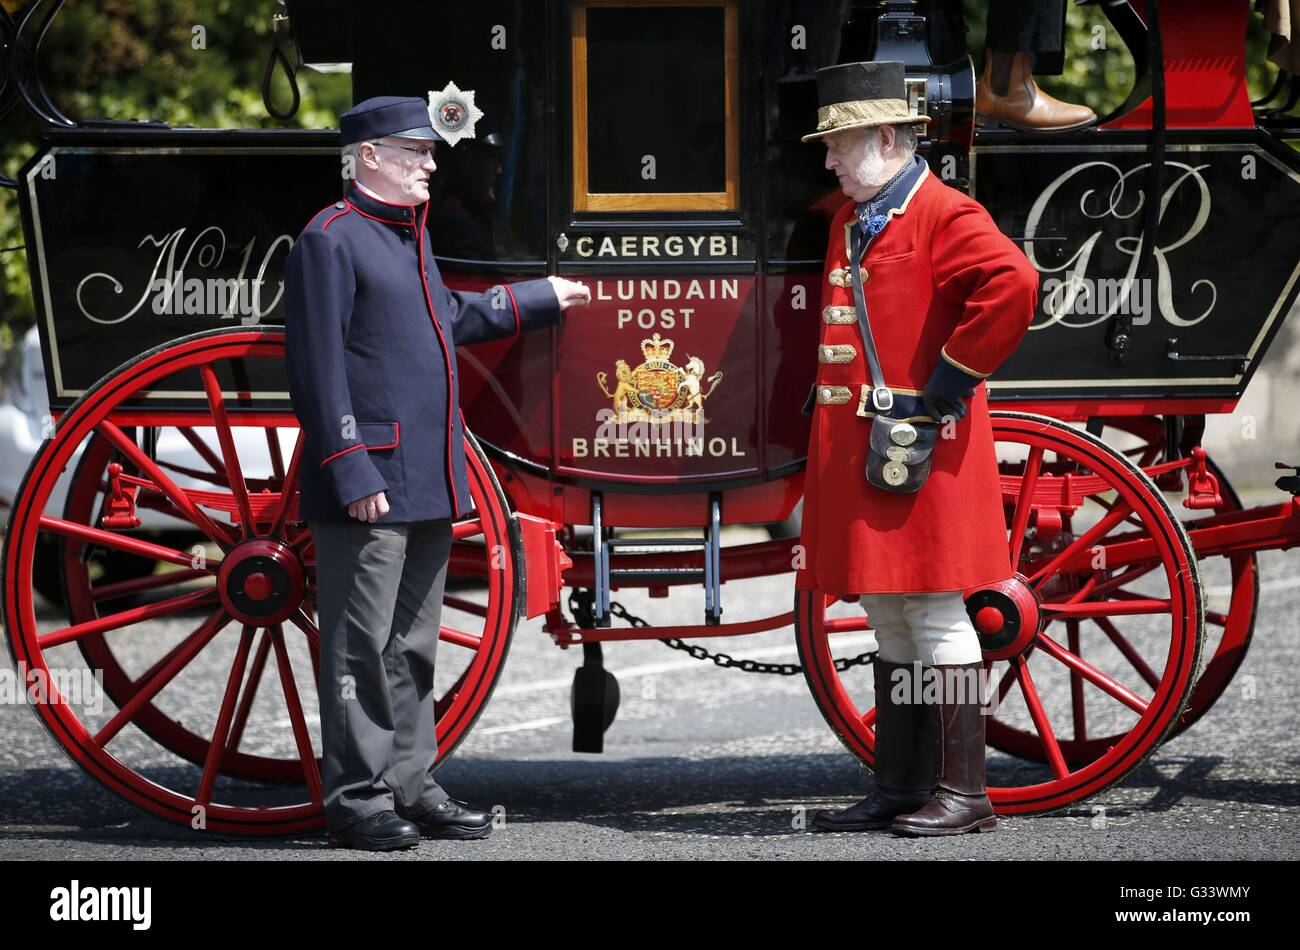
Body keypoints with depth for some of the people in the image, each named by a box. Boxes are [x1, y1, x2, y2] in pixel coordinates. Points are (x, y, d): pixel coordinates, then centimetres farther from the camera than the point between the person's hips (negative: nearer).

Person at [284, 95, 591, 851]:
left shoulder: (410, 236, 18)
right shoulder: (331, 239, -10)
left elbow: (447, 316, 34)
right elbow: (320, 365, -15)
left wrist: (542, 300, 43)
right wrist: (352, 472, -20)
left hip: (430, 486, 9)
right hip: (374, 486, -9)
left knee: (413, 644, 14)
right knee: (364, 644, -5)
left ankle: (410, 784, 21)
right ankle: (357, 797, 0)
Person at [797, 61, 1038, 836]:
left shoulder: (944, 215, -11)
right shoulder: (851, 219, 16)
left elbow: (1012, 284, -27)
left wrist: (948, 385, -22)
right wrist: (826, 393, 19)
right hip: (855, 455, 9)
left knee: (935, 619, -6)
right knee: (891, 622, 12)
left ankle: (963, 792, -1)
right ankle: (900, 790, 17)